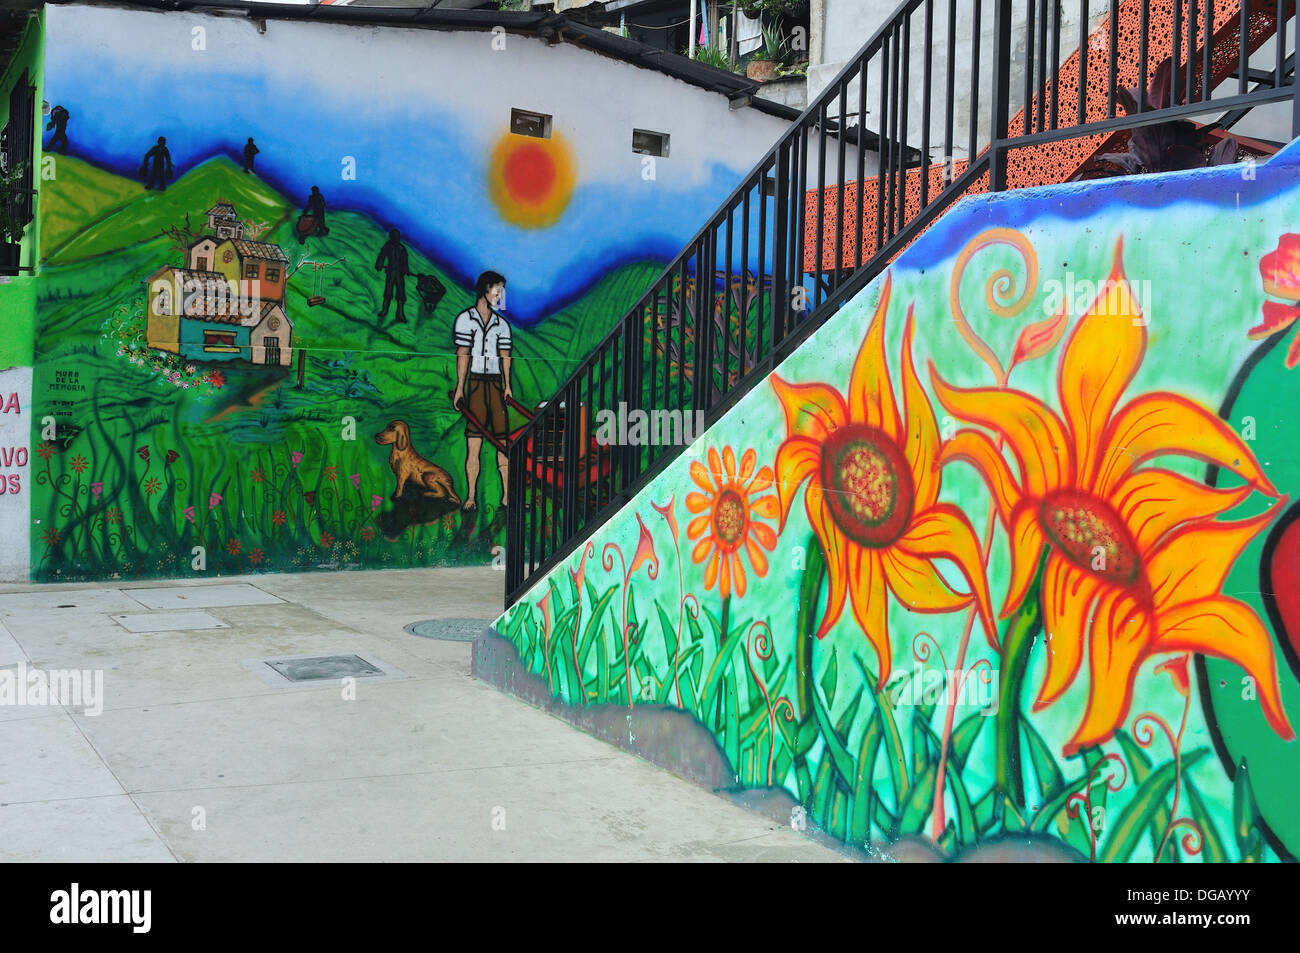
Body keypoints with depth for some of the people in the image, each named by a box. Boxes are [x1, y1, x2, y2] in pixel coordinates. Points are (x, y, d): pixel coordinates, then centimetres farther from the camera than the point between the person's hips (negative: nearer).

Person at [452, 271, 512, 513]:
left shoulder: (502, 323, 16)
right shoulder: (465, 319, 6)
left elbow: (505, 356, 7)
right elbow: (463, 354, 0)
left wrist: (507, 386, -5)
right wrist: (459, 387, -7)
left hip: (496, 384, 3)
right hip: (474, 384, -3)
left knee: (504, 440, -2)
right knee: (473, 443, -6)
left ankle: (507, 496, -1)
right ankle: (471, 497, -3)